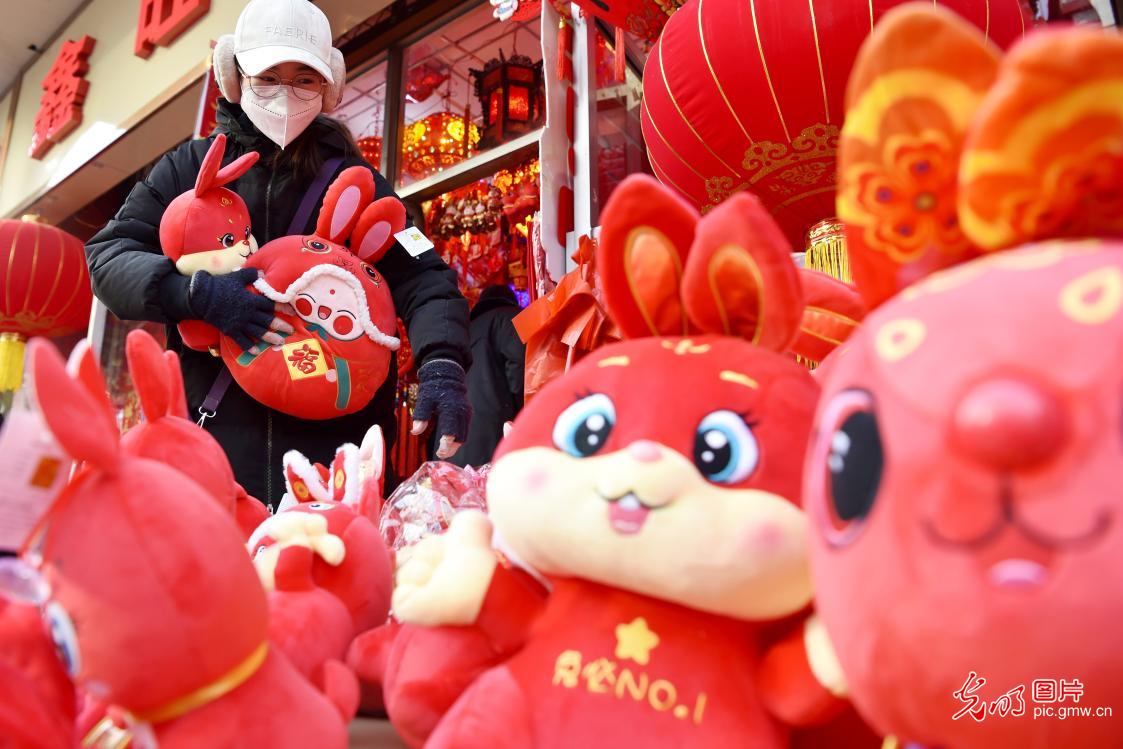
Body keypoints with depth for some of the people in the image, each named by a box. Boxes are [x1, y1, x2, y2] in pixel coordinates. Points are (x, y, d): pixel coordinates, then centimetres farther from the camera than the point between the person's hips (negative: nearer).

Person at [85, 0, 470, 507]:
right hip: (214, 428, 1)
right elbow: (108, 254, 9)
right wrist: (193, 292, -13)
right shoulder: (189, 167, 12)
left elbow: (421, 276, -1)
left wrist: (442, 364, -20)